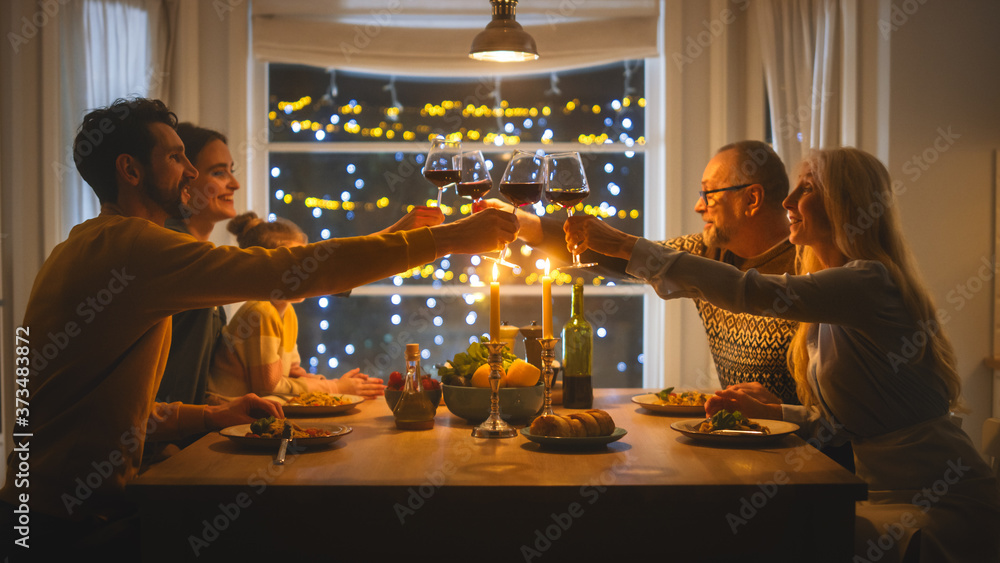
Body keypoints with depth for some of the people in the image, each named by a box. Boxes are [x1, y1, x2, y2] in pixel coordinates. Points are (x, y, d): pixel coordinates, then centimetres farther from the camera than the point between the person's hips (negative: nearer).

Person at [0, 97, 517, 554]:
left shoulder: (82, 249, 15)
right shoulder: (126, 244, -18)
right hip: (71, 523, -9)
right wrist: (447, 238, -18)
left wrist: (218, 415, 9)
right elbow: (286, 271, -24)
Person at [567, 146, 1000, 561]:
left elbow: (749, 291, -30)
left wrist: (623, 246, -28)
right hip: (887, 496, 8)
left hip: (941, 510, -8)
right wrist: (773, 412, 4)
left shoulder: (869, 283, -19)